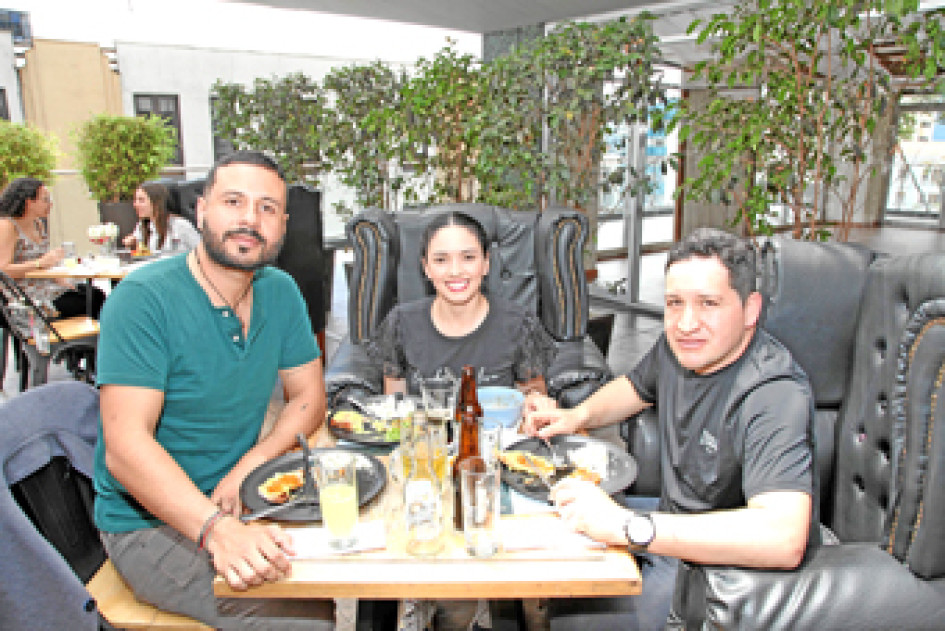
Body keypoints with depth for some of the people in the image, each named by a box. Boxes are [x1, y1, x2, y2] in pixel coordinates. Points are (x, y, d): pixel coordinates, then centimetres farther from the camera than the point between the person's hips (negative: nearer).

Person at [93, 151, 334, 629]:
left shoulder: (280, 292, 1)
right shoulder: (143, 298, -19)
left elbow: (309, 398, 3)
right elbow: (126, 446, -26)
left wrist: (247, 468, -15)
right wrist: (217, 529, -40)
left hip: (239, 496, 6)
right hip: (150, 521, -5)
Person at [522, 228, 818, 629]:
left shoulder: (775, 396, -30)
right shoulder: (679, 346, -4)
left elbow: (783, 539, -43)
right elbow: (637, 387, 19)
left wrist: (627, 526, -45)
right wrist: (576, 416, 0)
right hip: (676, 533, 8)